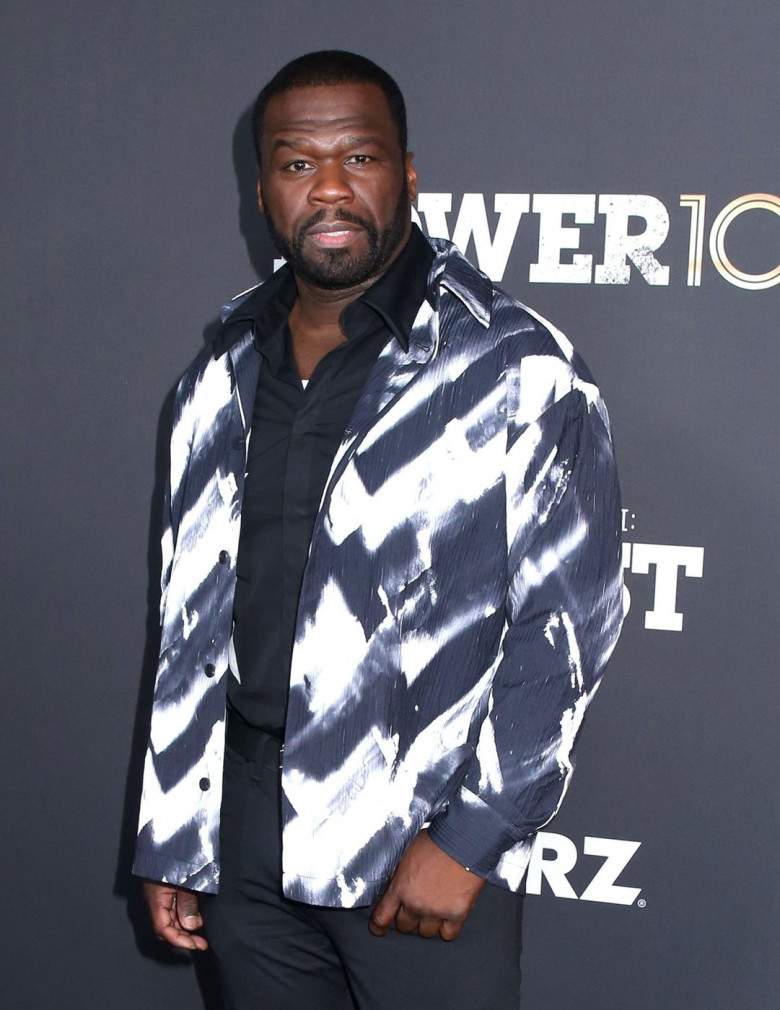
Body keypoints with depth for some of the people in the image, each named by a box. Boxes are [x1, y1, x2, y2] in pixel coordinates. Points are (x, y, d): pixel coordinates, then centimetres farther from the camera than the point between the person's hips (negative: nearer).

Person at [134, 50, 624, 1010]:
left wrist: (467, 838, -14)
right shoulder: (222, 382, 8)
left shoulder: (515, 370, -8)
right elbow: (189, 623, 12)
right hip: (243, 837, 5)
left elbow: (568, 621, -11)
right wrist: (168, 844, 11)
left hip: (424, 831, -4)